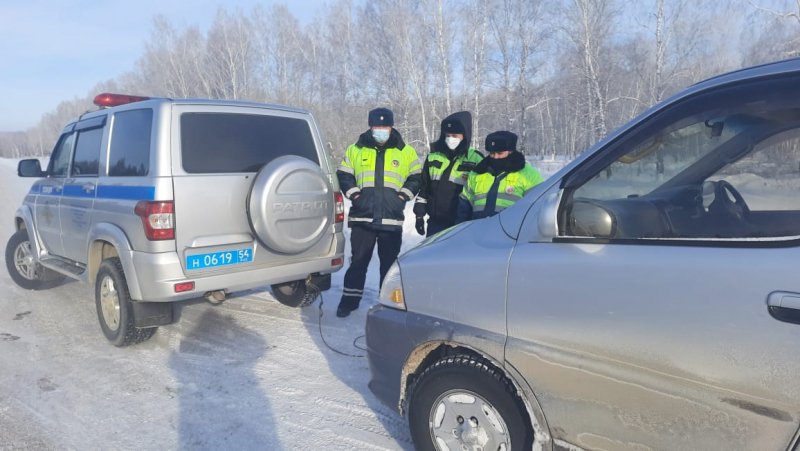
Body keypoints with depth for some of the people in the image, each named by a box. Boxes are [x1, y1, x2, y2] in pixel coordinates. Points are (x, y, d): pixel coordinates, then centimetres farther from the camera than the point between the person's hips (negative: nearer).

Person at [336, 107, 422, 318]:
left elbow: (416, 178, 8)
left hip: (392, 219, 0)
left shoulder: (406, 152, 6)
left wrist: (402, 196, -3)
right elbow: (343, 175, 11)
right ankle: (350, 300, 17)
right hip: (362, 217, 1)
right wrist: (354, 194, -1)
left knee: (390, 263, 6)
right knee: (358, 261, 7)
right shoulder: (356, 150, 8)